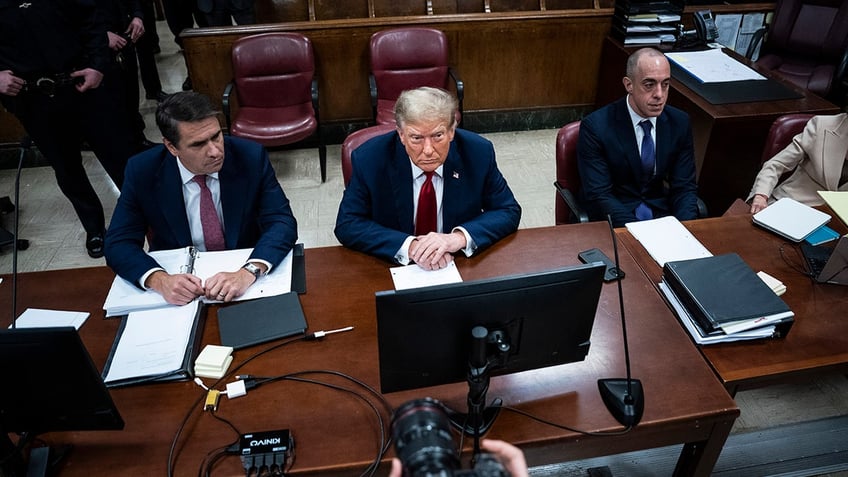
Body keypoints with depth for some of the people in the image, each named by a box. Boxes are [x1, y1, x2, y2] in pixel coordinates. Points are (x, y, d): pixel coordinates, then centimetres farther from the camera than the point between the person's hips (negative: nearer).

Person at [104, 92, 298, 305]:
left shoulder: (251, 157, -13)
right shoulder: (142, 171, -10)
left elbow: (282, 223, -15)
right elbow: (118, 243, -7)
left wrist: (248, 272, -34)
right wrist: (159, 280, -28)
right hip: (179, 279, 3)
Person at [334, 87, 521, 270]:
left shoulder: (478, 152, -12)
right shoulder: (369, 159, -15)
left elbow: (509, 212, -5)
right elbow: (347, 225, -12)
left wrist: (460, 237, -24)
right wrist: (409, 245, -26)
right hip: (392, 268, -1)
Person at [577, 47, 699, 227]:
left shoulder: (680, 122, 0)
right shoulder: (595, 126, -14)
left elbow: (684, 186, 3)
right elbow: (598, 195, -17)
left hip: (661, 213, 4)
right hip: (614, 223, -4)